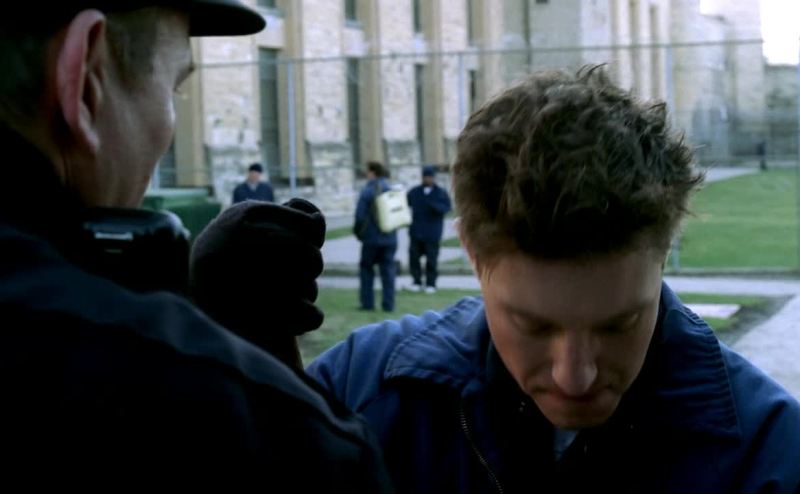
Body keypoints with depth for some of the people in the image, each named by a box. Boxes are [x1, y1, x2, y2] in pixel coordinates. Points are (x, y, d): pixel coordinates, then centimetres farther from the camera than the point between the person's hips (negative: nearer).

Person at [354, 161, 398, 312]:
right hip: (390, 238, 4)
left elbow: (360, 216, -14)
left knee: (366, 268, 9)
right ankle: (388, 304, 5)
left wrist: (358, 232, 2)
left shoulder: (367, 191, -13)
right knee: (388, 270, 7)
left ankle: (367, 303, 6)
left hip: (372, 238, -4)